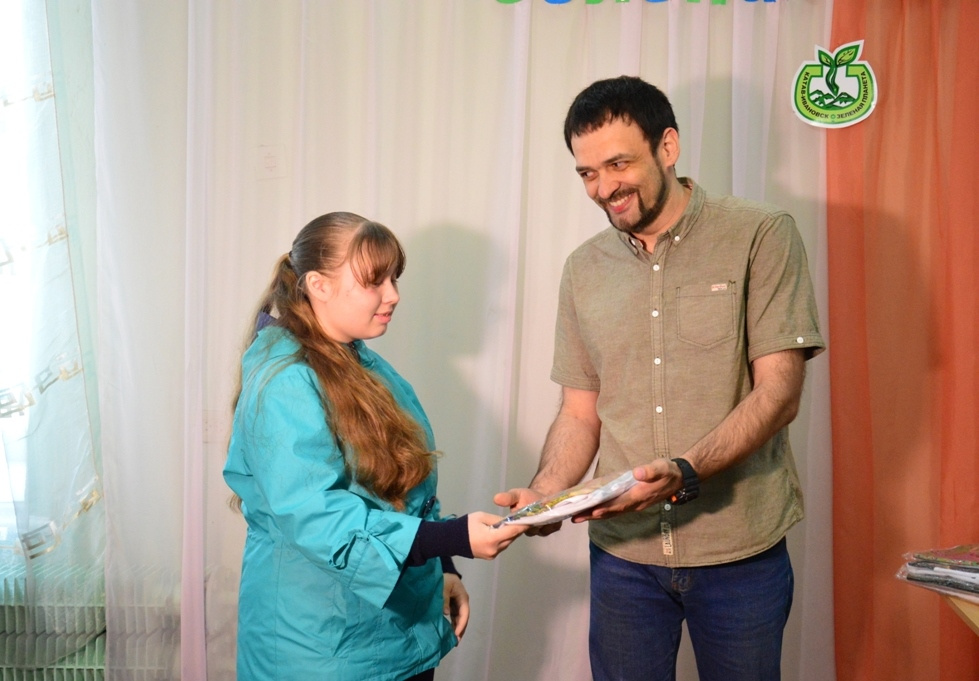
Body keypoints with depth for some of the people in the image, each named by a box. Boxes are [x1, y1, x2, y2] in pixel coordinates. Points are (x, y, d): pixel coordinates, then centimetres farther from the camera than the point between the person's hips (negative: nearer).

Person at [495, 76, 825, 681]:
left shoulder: (761, 237, -7)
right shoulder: (584, 269, 7)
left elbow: (778, 393, -13)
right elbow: (580, 414, 9)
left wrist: (684, 473, -27)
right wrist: (544, 492, -10)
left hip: (740, 548, -3)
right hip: (623, 550, 3)